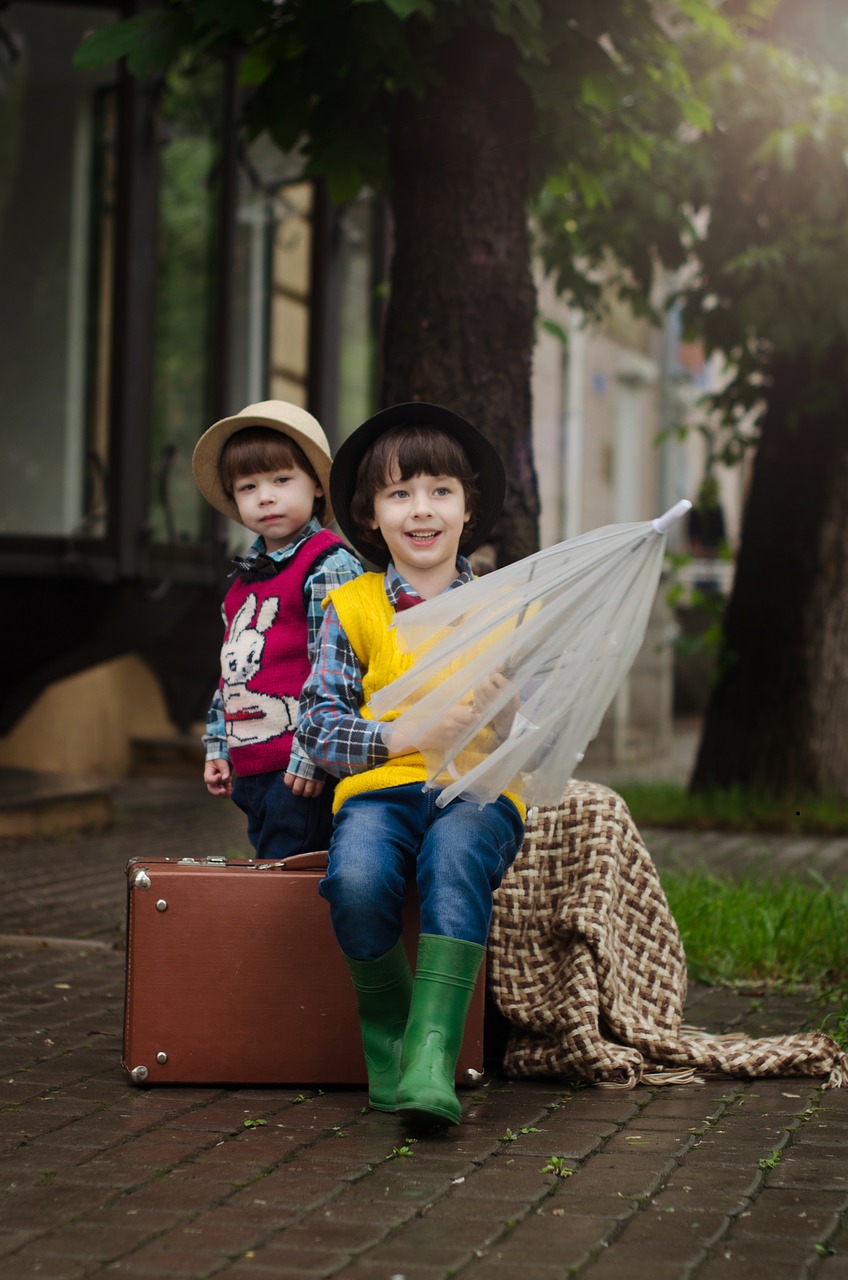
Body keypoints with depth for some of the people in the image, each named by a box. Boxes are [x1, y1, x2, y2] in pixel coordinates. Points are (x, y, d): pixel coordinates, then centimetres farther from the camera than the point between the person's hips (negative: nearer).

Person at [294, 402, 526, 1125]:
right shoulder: (352, 610, 12)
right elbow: (319, 724, 3)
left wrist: (505, 710, -12)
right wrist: (412, 734, -12)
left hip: (479, 792, 0)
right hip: (380, 789, 1)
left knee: (455, 859, -37)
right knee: (356, 880, -34)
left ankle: (433, 1057, -41)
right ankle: (386, 1046, -10)